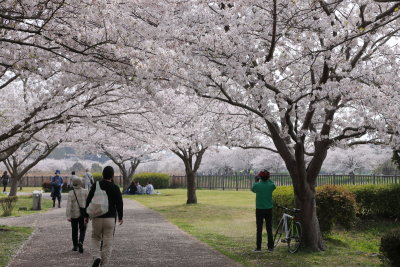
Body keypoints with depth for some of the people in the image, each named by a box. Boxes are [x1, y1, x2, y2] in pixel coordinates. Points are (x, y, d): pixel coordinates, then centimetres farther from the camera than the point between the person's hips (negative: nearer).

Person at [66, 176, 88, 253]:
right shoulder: (85, 191, -5)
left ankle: (75, 246, 23)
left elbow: (69, 205, -16)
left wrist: (68, 216, -18)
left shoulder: (71, 193, -10)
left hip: (74, 214, 0)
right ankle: (80, 242, -18)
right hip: (83, 214, 0)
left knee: (74, 230, 16)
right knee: (82, 230, 7)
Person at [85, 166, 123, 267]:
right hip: (110, 218, -1)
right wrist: (120, 217, 13)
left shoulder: (95, 186, -1)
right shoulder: (115, 188, -4)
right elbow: (119, 204, 0)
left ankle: (96, 257, -6)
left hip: (97, 218, 1)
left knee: (95, 238, 16)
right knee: (108, 242, 6)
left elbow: (88, 201, 2)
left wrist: (87, 215, 12)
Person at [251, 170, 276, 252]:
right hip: (269, 210, 1)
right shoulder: (271, 185, -6)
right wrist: (268, 179, 22)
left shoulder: (257, 185, -10)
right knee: (269, 229, 8)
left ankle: (258, 247, 5)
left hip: (259, 210, -1)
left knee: (259, 230, 4)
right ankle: (270, 247, 9)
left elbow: (253, 190, 13)